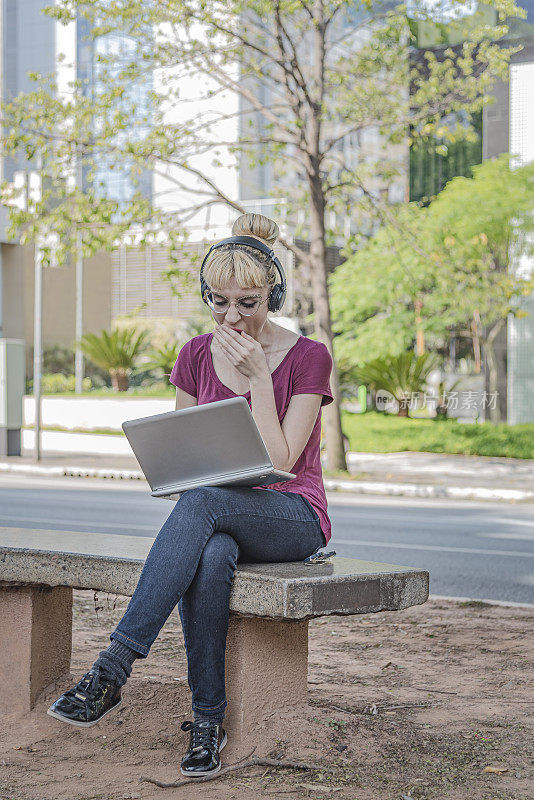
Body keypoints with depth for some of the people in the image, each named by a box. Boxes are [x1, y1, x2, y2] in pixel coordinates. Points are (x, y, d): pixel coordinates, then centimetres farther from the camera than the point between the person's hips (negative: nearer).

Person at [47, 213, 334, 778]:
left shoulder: (308, 357, -5)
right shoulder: (195, 356, 7)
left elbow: (279, 463, -12)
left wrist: (258, 379, -17)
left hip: (292, 515, -3)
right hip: (217, 519, 3)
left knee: (203, 501, -37)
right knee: (211, 556, -37)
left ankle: (110, 672, -41)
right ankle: (208, 720, -29)